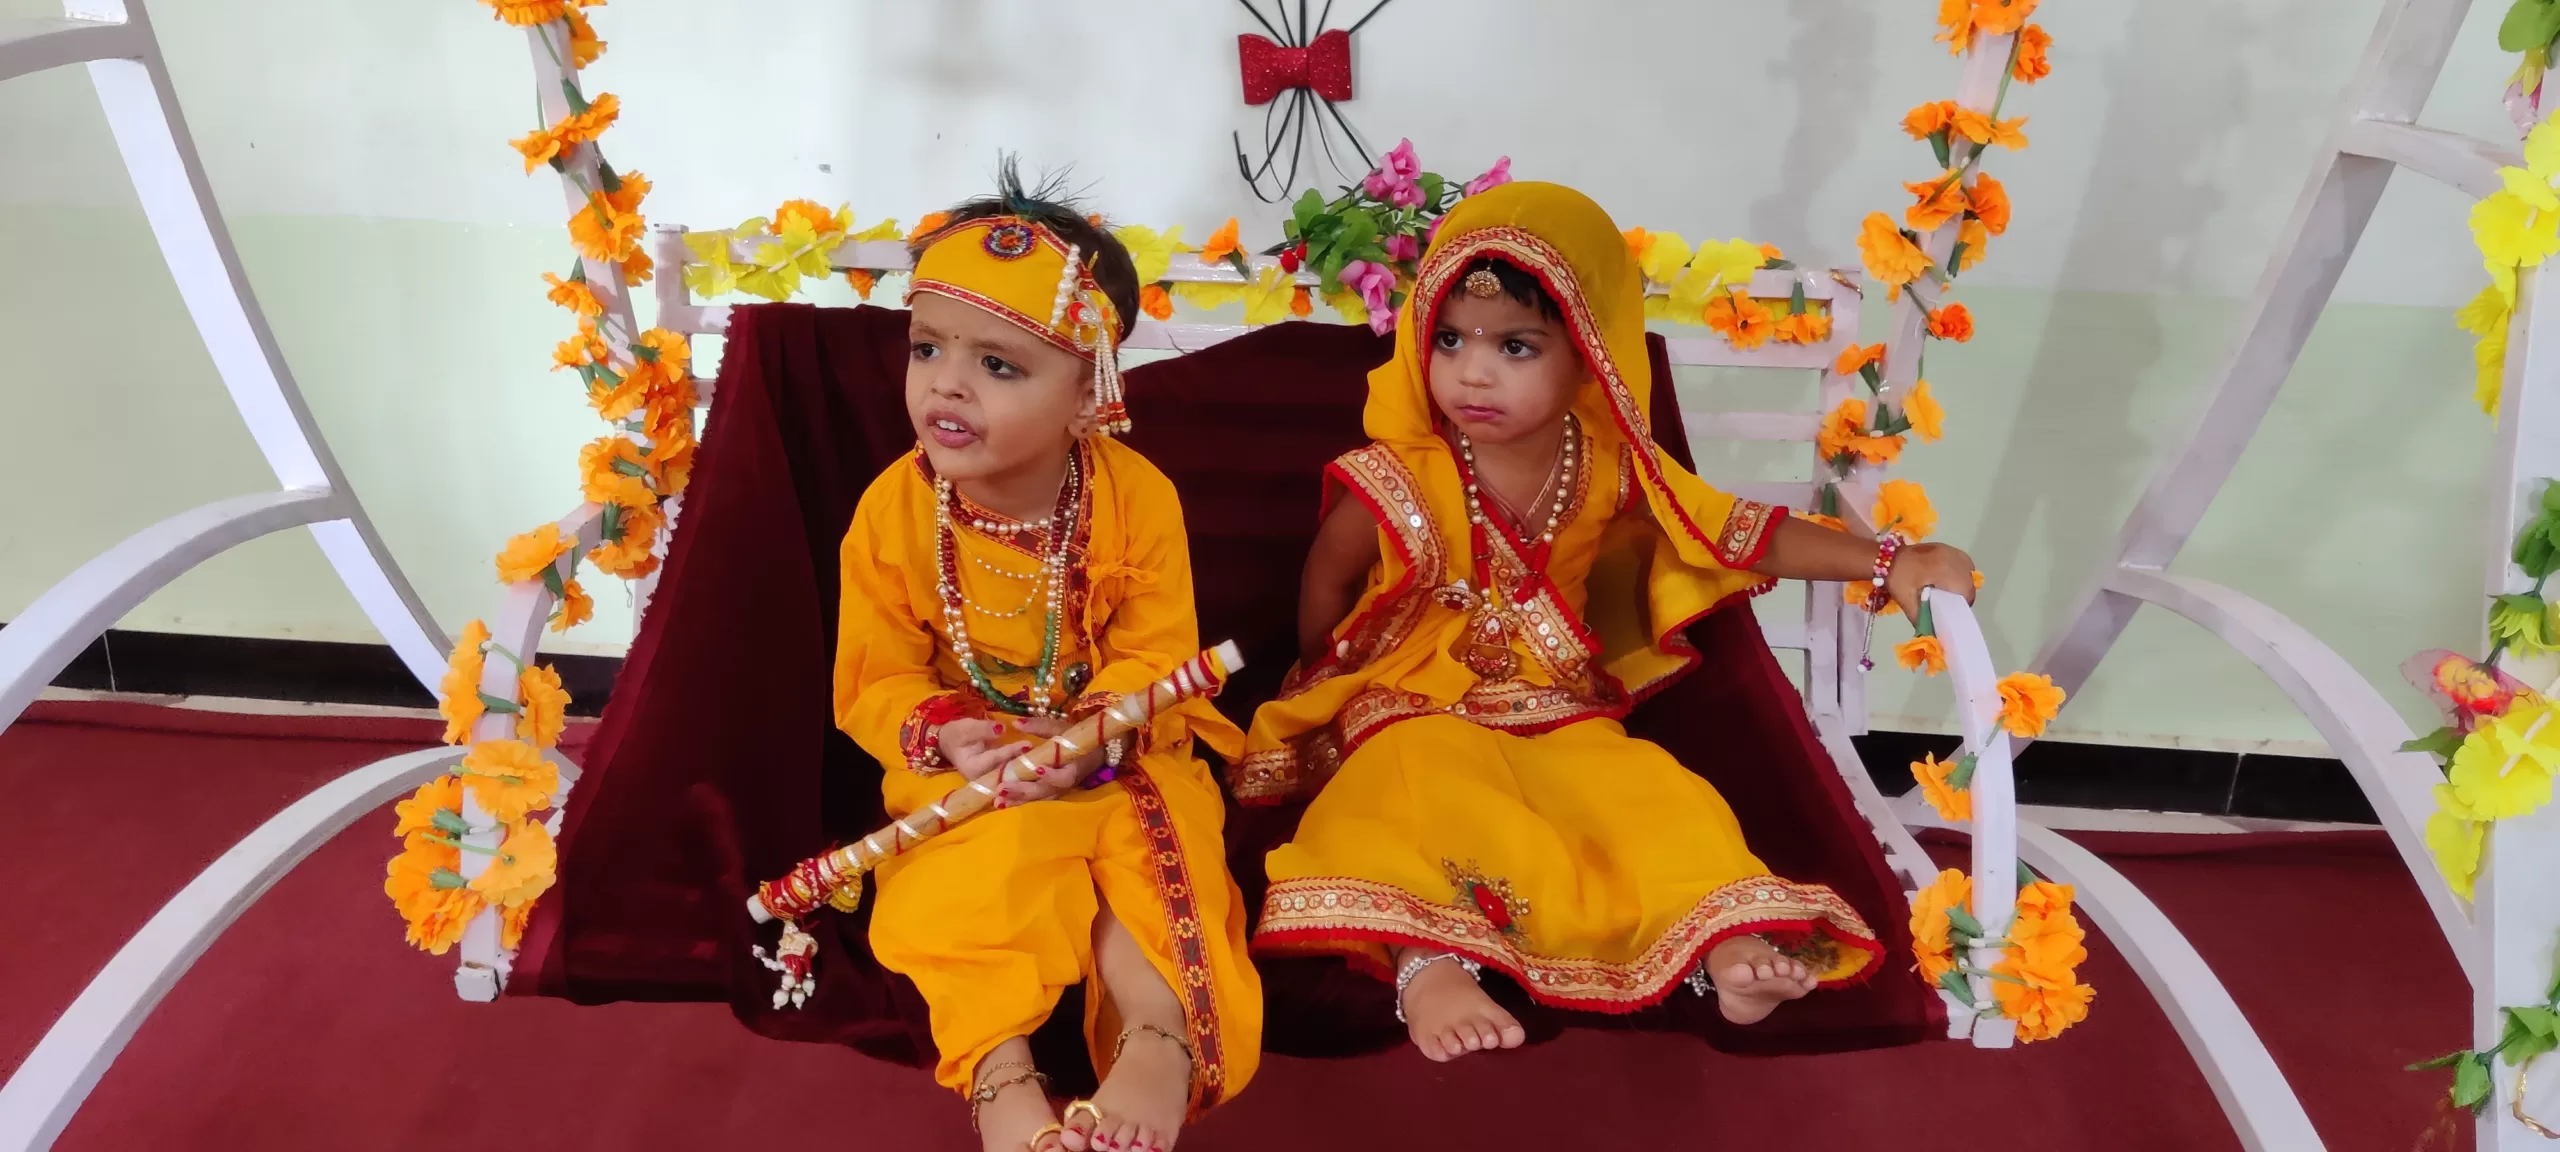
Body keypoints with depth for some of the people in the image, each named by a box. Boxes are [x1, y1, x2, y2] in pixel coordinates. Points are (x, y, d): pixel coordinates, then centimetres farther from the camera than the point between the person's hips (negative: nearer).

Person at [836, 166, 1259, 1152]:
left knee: (1156, 851, -26)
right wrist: (946, 737, -27)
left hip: (1118, 758, 1)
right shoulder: (893, 511, -12)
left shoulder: (1136, 497, -15)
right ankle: (1001, 1071, -31)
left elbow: (1157, 655, -12)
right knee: (974, 873, -27)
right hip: (970, 768, 0)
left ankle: (1161, 1034, -30)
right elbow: (874, 681, -5)